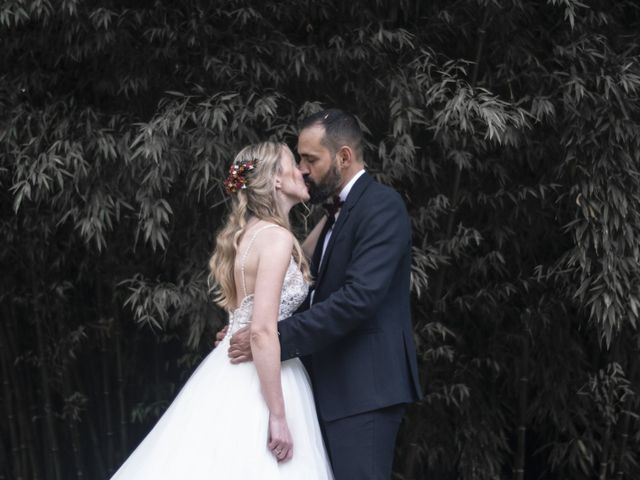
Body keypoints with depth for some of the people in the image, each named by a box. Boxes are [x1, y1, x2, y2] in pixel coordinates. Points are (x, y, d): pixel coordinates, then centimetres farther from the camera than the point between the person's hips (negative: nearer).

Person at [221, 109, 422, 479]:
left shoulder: (381, 206, -12)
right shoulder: (340, 212, 19)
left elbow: (359, 297, -24)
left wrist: (274, 338, -22)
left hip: (365, 388, -10)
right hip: (339, 387, 10)